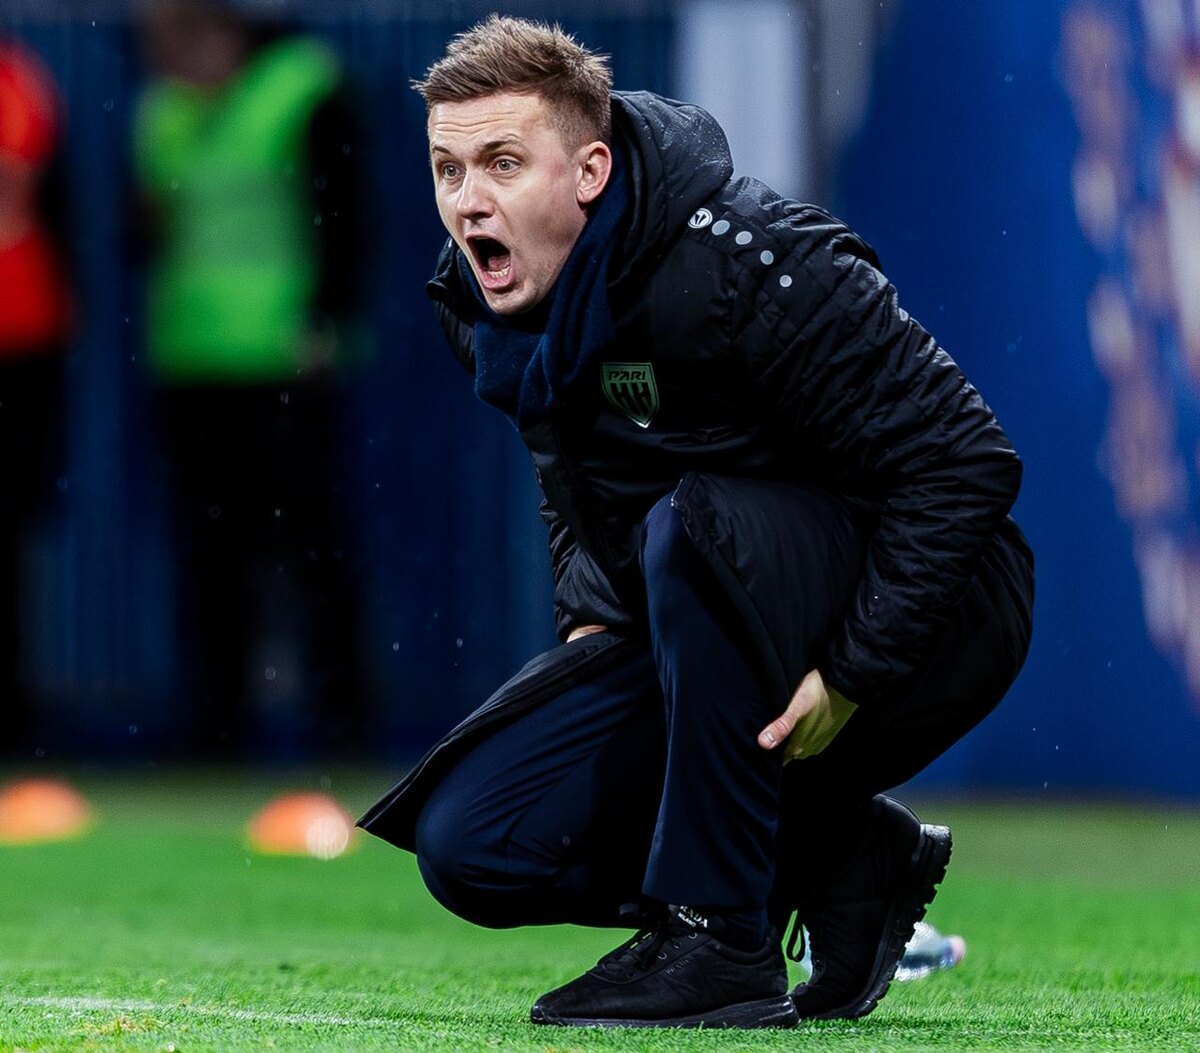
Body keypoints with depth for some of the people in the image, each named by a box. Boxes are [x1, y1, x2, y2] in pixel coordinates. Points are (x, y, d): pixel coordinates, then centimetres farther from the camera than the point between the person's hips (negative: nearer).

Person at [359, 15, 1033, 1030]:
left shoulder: (746, 264, -26)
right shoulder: (485, 299, -3)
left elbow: (966, 461, -25)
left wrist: (853, 678, -27)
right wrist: (591, 618, 5)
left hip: (916, 625, -7)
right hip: (692, 638, 7)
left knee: (699, 524, -37)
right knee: (473, 849, -8)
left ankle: (717, 943, -25)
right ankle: (839, 860, 8)